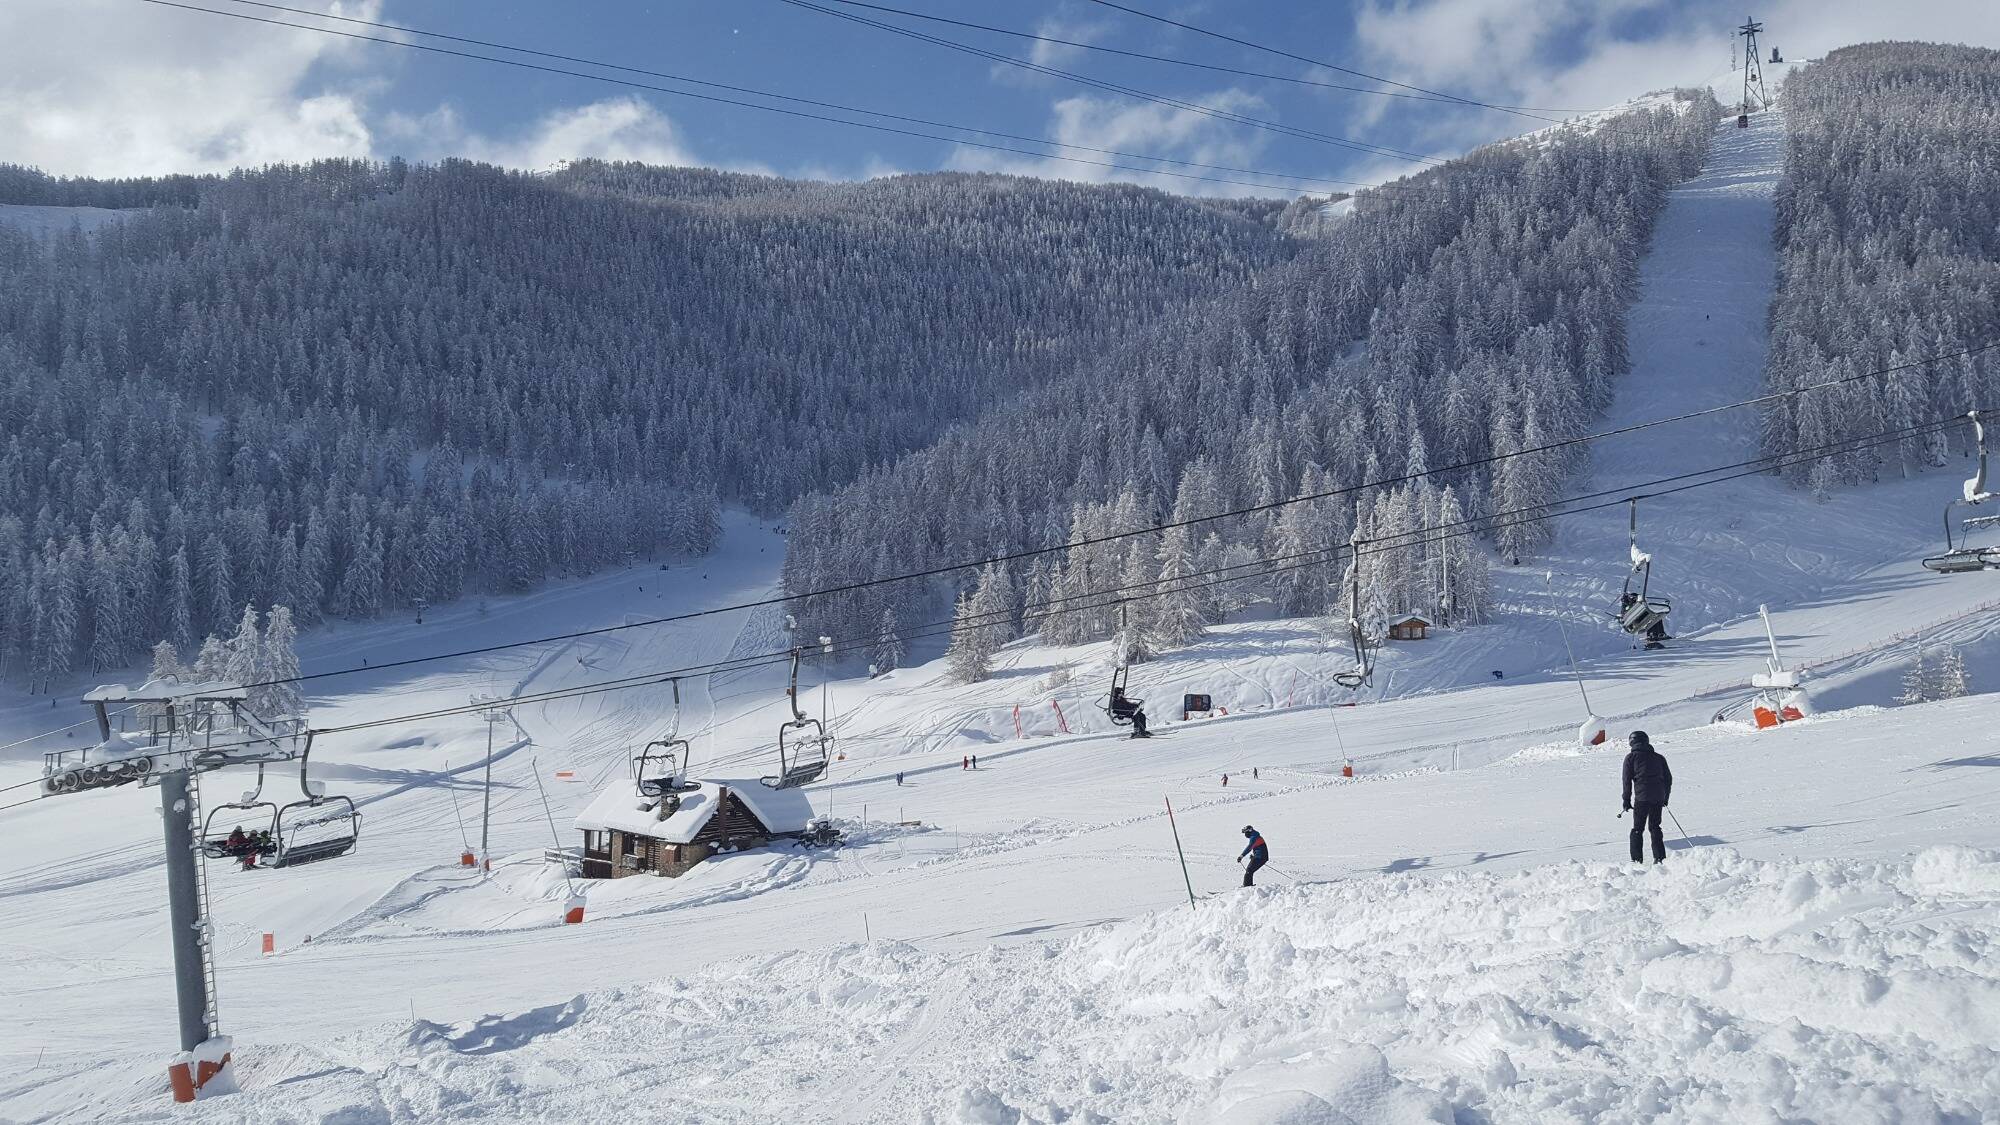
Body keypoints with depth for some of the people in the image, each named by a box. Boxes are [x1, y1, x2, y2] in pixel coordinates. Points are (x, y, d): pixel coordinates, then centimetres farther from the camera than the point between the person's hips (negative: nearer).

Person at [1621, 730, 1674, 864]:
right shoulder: (1659, 757, 17)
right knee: (1655, 827, 15)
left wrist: (1626, 800, 4)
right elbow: (1668, 778, 18)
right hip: (1659, 798, 4)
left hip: (1641, 798, -4)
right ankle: (1659, 857, 7)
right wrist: (1666, 797, 27)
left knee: (1637, 829, 3)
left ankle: (1637, 859, -3)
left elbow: (1627, 780, 0)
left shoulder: (1631, 757, 5)